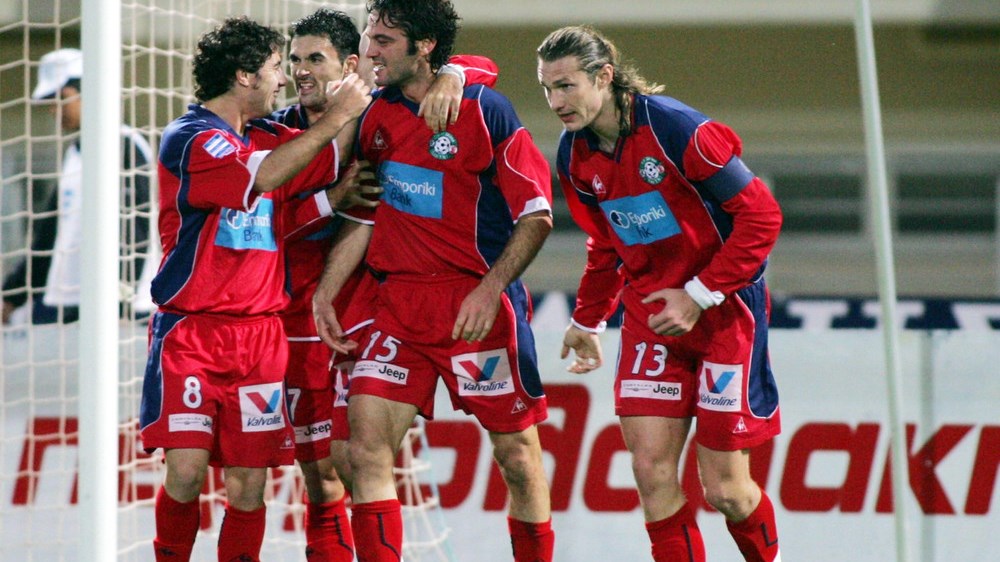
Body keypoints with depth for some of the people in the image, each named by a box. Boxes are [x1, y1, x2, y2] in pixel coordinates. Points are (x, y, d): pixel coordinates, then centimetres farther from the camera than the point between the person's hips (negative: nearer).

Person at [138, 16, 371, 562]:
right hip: (190, 329, -5)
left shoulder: (272, 137, 15)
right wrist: (334, 117, -17)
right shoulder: (187, 137, -7)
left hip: (260, 333, 5)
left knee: (248, 486, -2)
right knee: (186, 471, -14)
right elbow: (260, 178, -22)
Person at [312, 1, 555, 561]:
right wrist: (326, 291, 10)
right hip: (399, 303, 5)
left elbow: (536, 214, -8)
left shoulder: (485, 111, -9)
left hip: (478, 303, -5)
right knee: (366, 445, -7)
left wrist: (490, 290, -18)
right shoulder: (378, 114, 8)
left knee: (518, 455, 3)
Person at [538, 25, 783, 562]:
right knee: (652, 473, -6)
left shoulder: (674, 129, -20)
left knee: (725, 489, -3)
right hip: (648, 319, 5)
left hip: (724, 312, -5)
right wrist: (586, 321, 23)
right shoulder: (574, 157, 1)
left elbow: (761, 215, -16)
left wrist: (699, 296, -17)